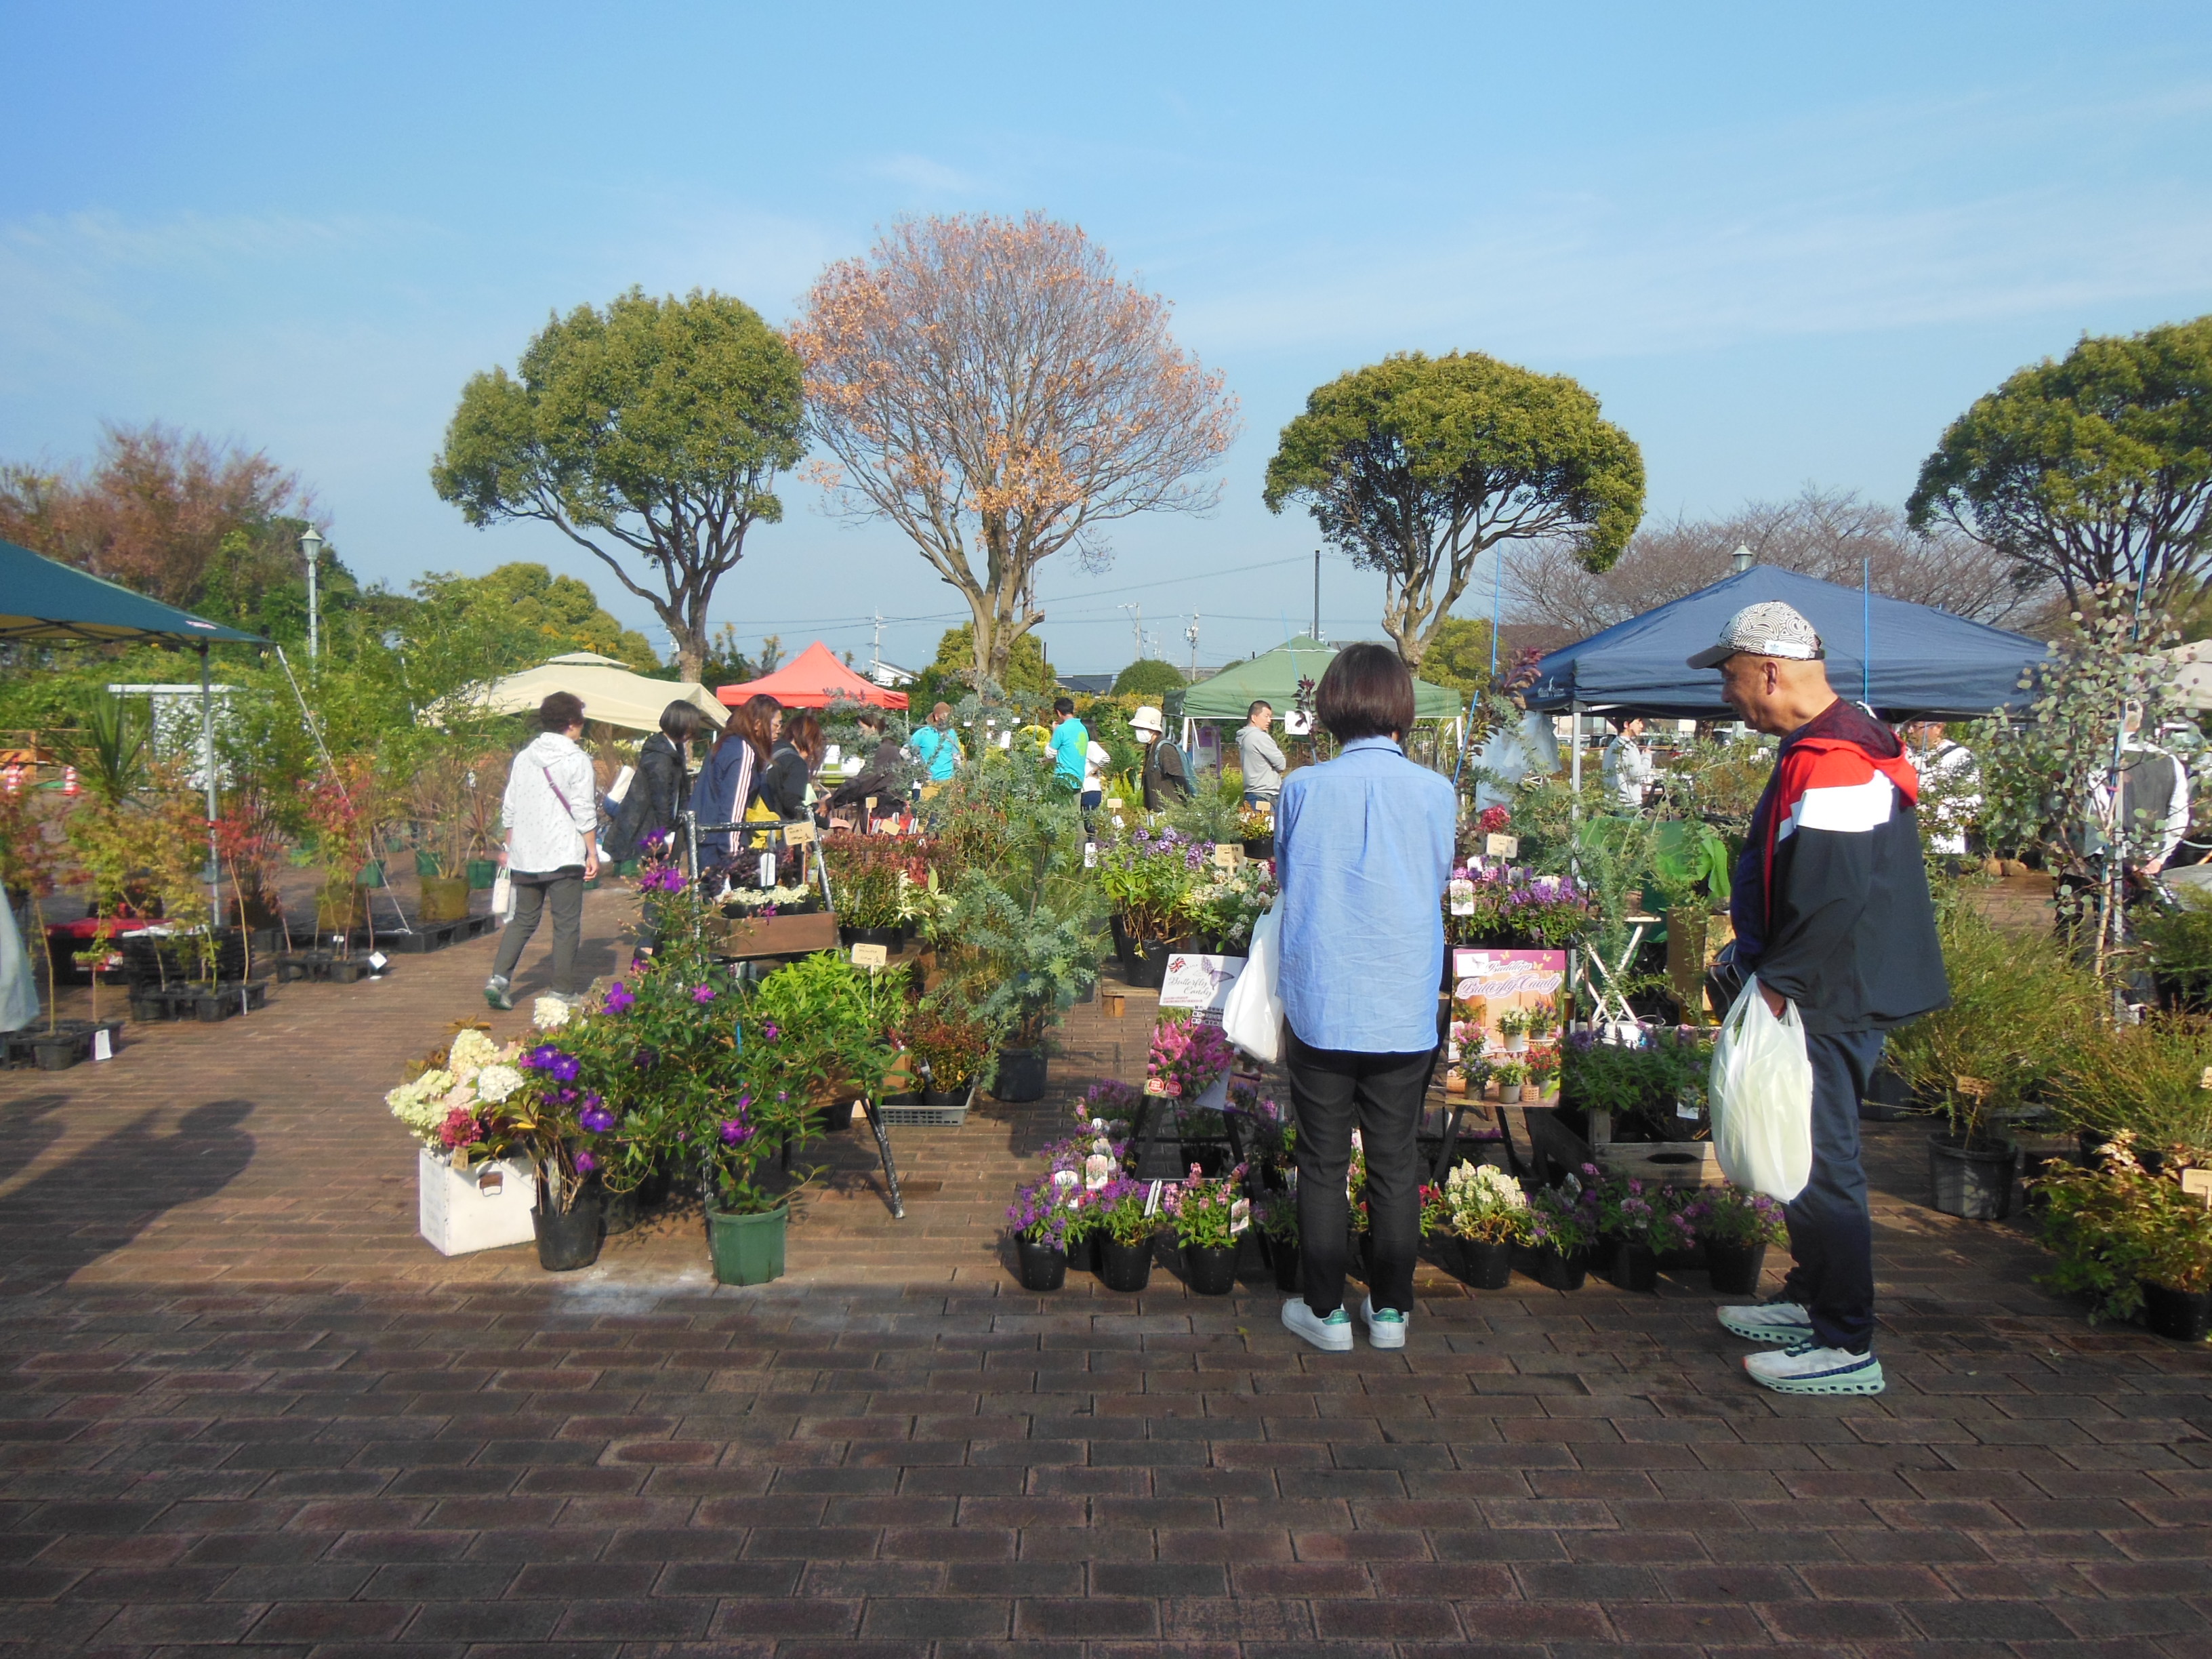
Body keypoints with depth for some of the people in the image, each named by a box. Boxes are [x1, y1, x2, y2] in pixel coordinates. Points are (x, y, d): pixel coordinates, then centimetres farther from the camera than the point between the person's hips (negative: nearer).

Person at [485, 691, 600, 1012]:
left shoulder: (523, 758, 10)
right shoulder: (577, 760, -7)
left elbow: (509, 810, 14)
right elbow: (584, 813, -9)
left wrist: (509, 847, 24)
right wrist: (592, 853, -4)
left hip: (525, 856, 5)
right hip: (564, 856, -5)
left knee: (524, 919, 14)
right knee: (566, 925, 2)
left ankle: (499, 977, 0)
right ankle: (562, 992, 4)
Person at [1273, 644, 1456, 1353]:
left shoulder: (1302, 788, -7)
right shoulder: (1435, 792, -6)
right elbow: (1438, 886, 7)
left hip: (1320, 1009, -1)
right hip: (1405, 1014, 1)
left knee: (1323, 1163, 11)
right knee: (1395, 1163, 13)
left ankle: (1325, 1309, 19)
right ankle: (1391, 1308, 23)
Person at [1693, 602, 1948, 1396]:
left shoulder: (1833, 763, -22)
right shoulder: (1824, 748, 13)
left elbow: (1836, 899, -28)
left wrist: (1780, 983, -21)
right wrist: (1758, 960, 19)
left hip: (1829, 1005, -11)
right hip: (1823, 997, 11)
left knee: (1821, 1166, -3)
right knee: (1809, 1156, 21)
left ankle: (1846, 1346, 6)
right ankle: (1810, 1299, 35)